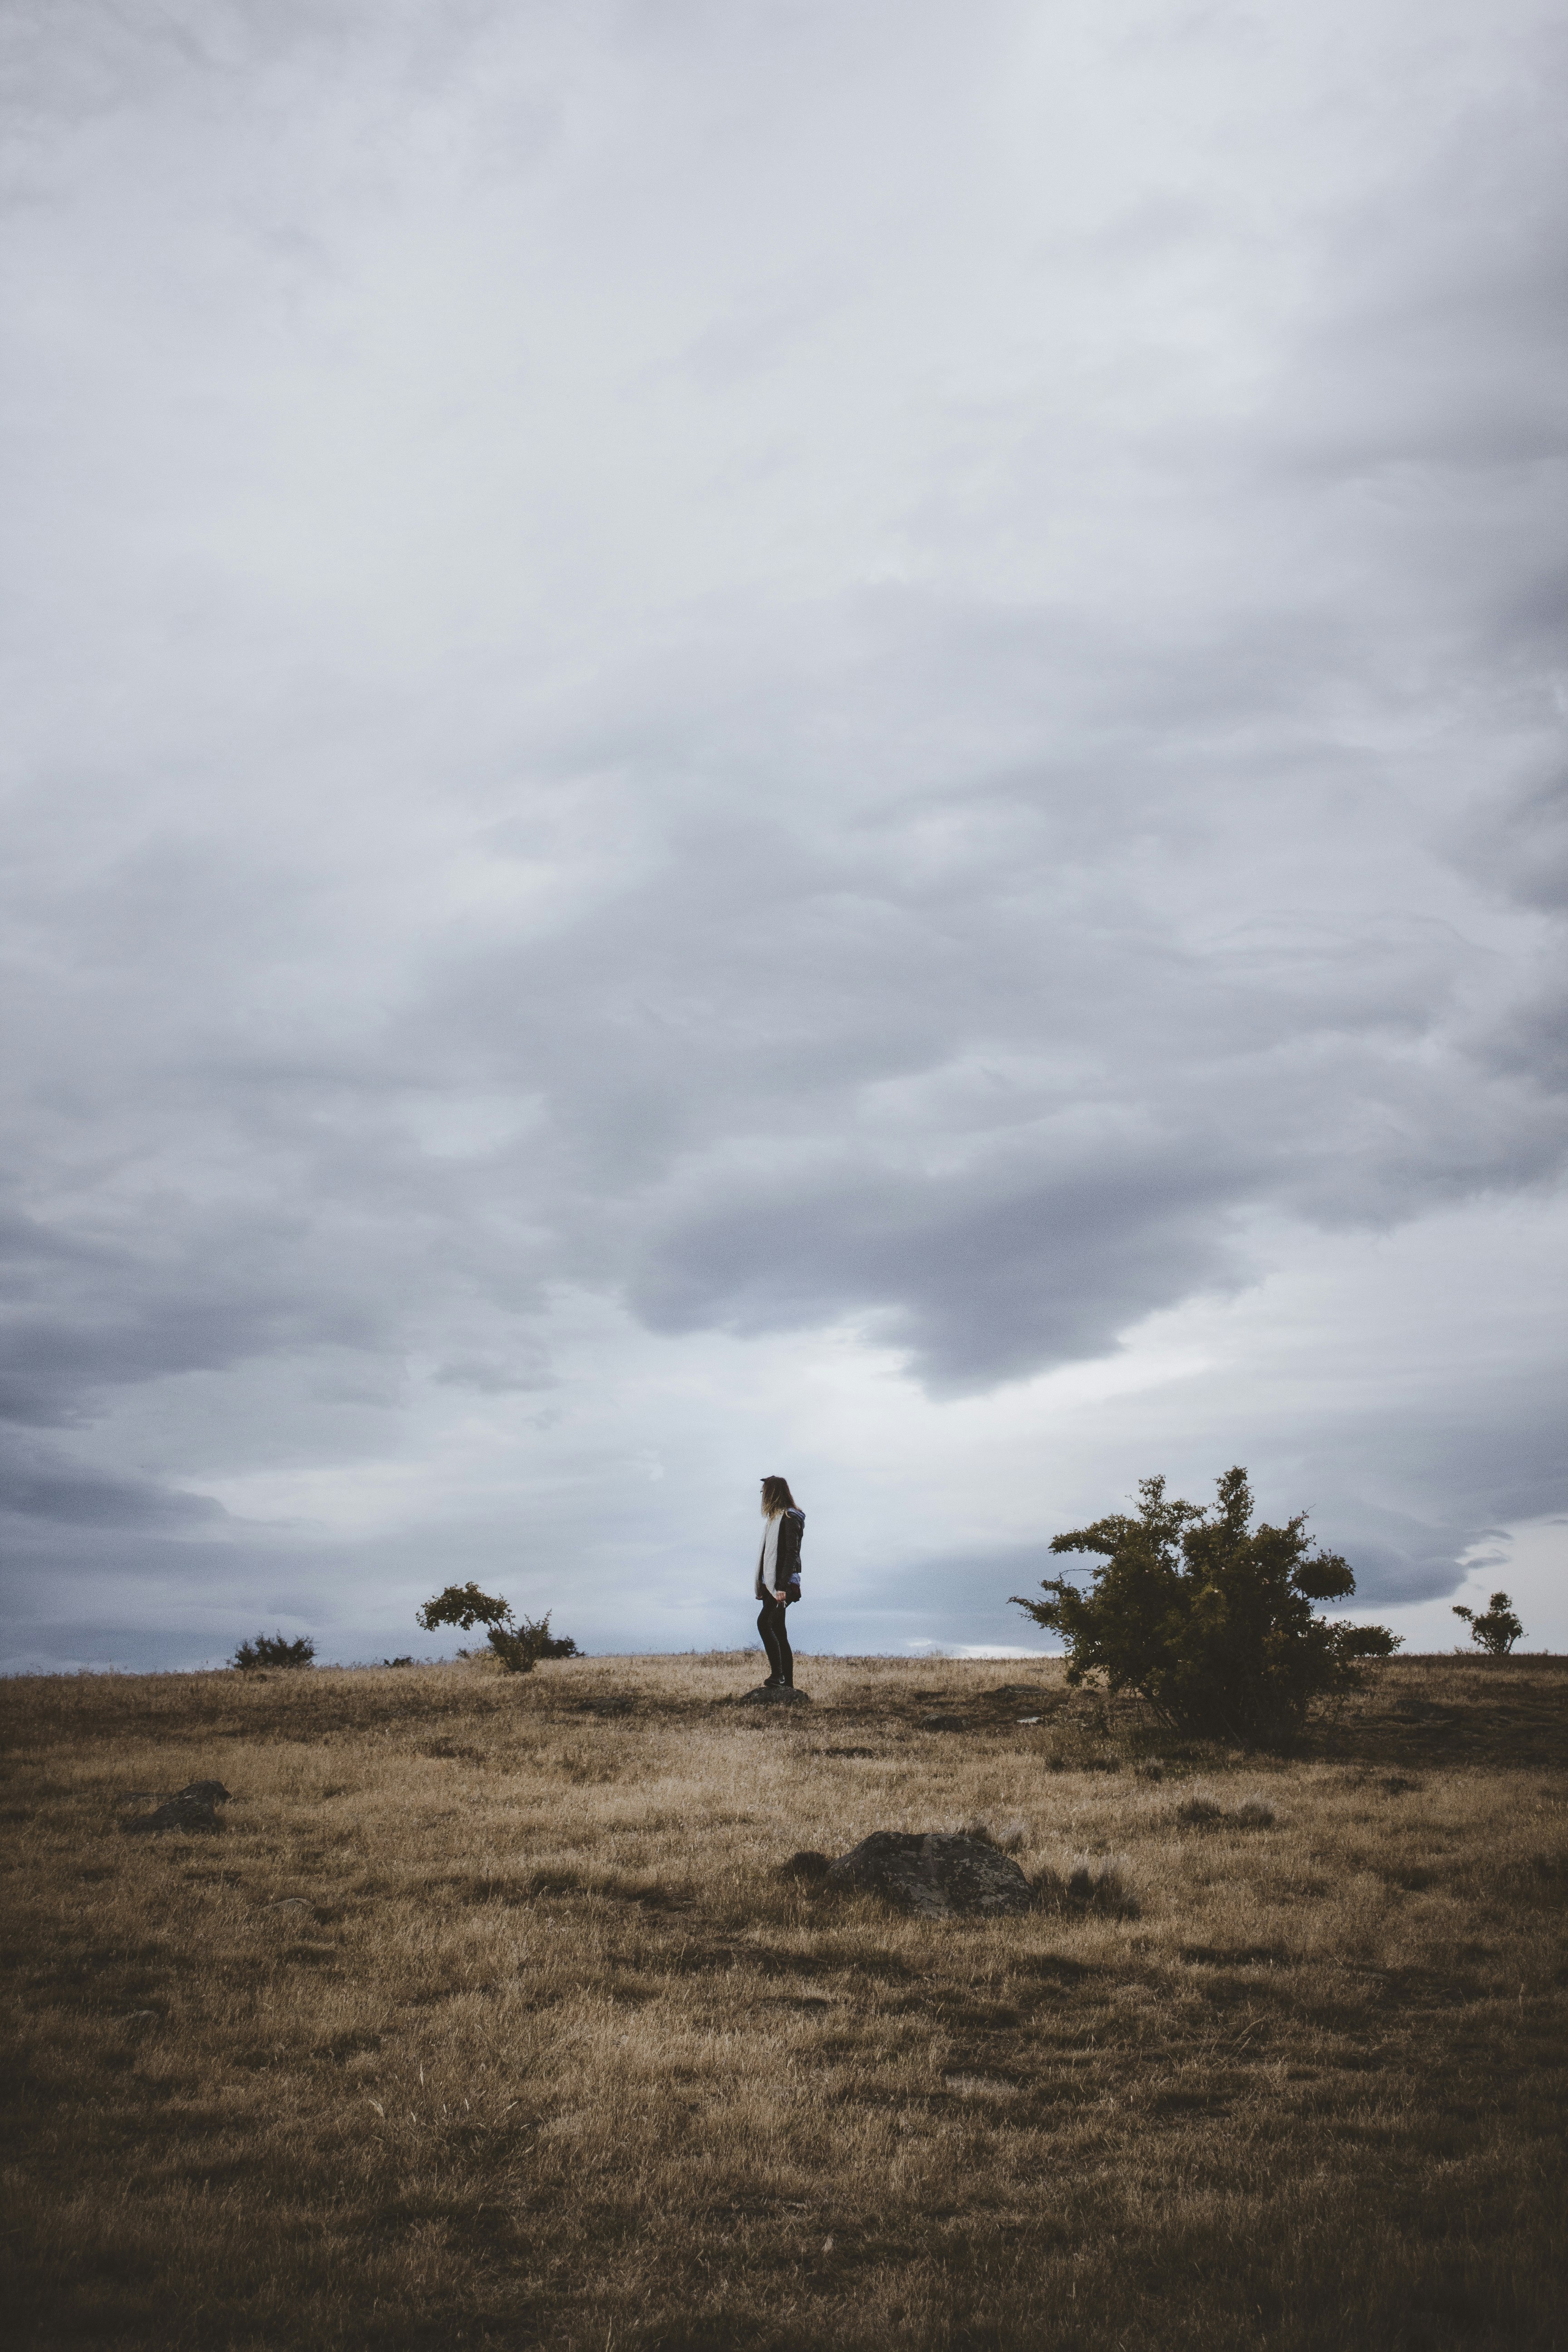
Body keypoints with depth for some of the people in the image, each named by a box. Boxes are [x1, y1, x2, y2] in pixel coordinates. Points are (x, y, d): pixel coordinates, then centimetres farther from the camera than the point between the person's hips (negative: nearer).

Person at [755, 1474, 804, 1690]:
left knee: (764, 1622, -23)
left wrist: (782, 1587, -25)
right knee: (778, 1632, 7)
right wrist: (764, 1587, 18)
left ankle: (777, 1676, -24)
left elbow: (791, 1554, -18)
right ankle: (787, 1684, 7)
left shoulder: (790, 1518, -9)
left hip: (783, 1585, -10)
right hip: (771, 1584, 10)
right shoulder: (776, 1518, 20)